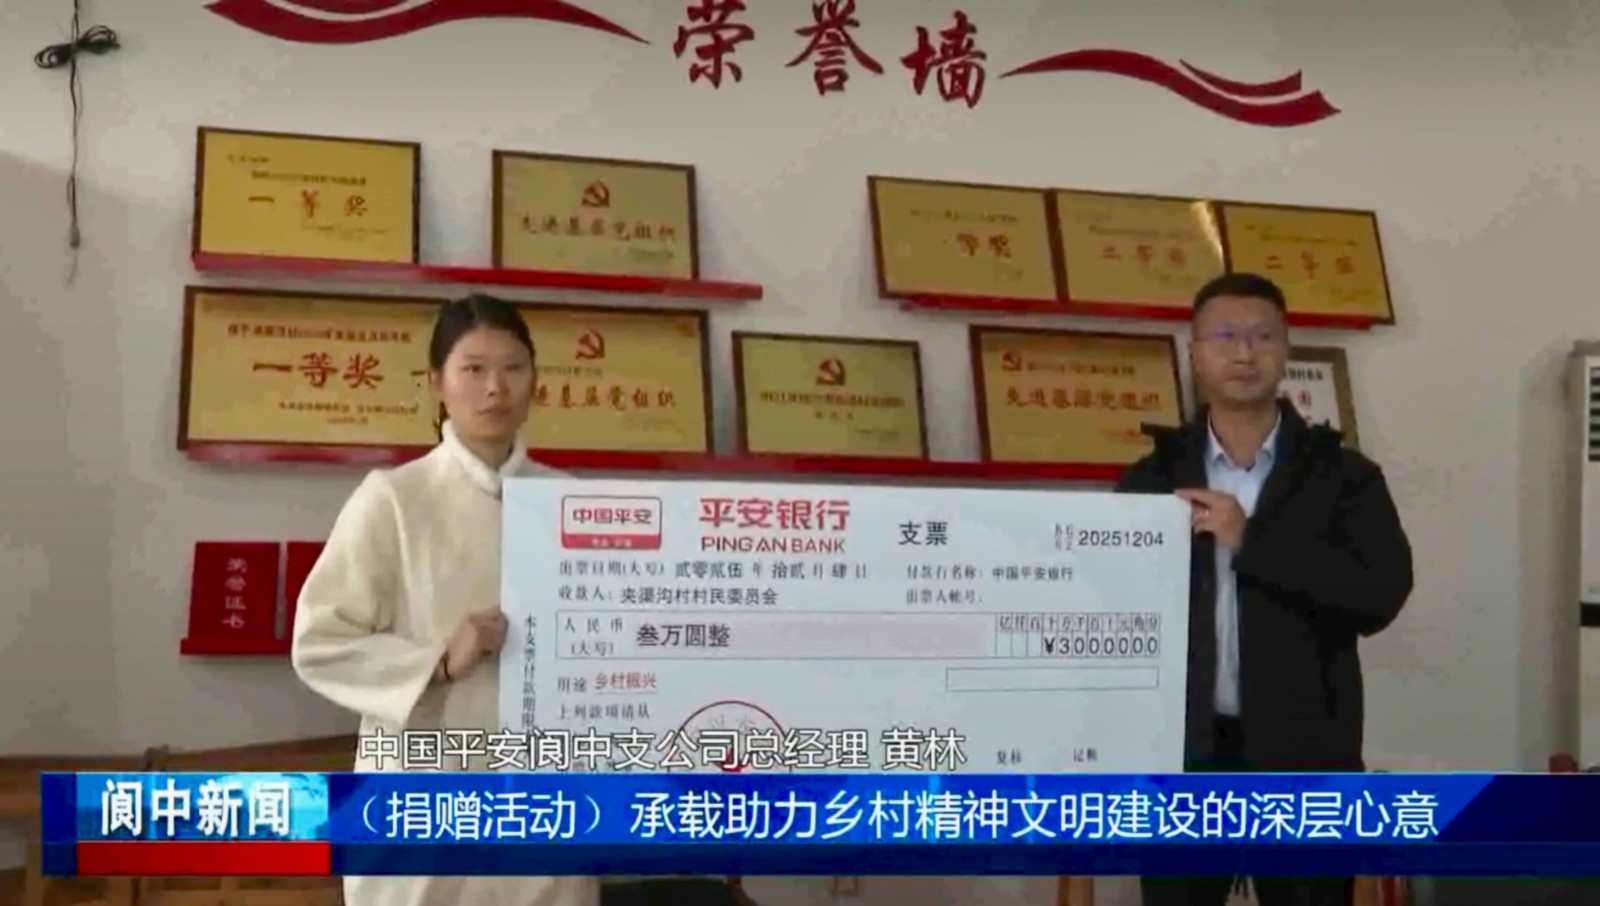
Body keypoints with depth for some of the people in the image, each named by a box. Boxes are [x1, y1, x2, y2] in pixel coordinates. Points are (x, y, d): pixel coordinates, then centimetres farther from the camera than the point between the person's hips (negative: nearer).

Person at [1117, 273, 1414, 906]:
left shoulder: (1343, 476, 2)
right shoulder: (1153, 479, 6)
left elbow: (1381, 594, -12)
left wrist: (1250, 540, -16)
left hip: (1301, 756, -1)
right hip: (1183, 752, 1)